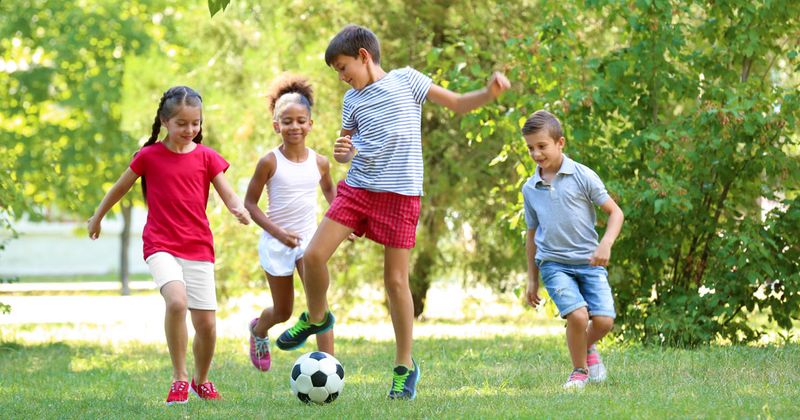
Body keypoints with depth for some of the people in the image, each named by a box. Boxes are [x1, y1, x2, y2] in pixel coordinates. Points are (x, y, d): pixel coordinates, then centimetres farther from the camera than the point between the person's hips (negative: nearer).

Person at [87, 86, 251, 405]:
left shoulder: (206, 157, 4)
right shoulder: (149, 156, 0)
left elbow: (228, 196, 0)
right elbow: (120, 187, 14)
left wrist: (239, 210, -23)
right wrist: (97, 218, 25)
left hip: (198, 249, 3)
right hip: (161, 246, -3)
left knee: (207, 323, 1)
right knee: (177, 300, -30)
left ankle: (201, 381, 29)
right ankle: (179, 378, -17)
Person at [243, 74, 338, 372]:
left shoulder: (319, 163, -3)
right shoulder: (270, 162, -13)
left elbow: (329, 189, 20)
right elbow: (250, 203, -9)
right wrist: (278, 232, -20)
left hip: (309, 239, 2)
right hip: (277, 243, -2)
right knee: (283, 312, 12)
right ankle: (259, 330, 48)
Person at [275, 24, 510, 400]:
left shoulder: (406, 80, 1)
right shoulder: (352, 100, 12)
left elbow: (457, 103, 4)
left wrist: (488, 93, -15)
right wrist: (343, 152, -5)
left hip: (400, 193, -4)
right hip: (357, 187, 4)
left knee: (395, 279, -2)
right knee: (313, 255, -8)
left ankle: (405, 366, 10)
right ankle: (316, 317, 22)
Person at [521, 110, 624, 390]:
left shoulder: (583, 176, -2)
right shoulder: (530, 190, 7)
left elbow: (615, 212, 1)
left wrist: (606, 244, -16)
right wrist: (532, 279, 20)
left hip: (589, 261, -1)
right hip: (553, 263, 1)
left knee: (604, 320, -14)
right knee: (578, 316, -22)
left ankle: (587, 347, 23)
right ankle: (579, 370, 3)